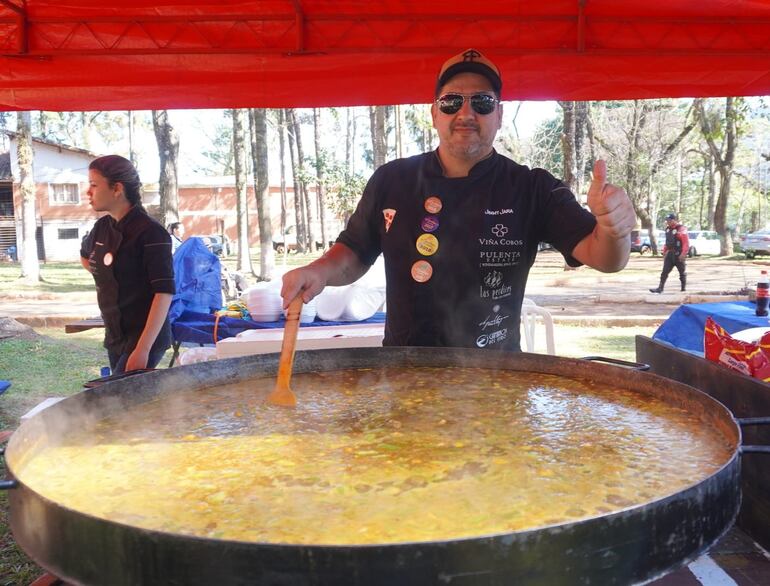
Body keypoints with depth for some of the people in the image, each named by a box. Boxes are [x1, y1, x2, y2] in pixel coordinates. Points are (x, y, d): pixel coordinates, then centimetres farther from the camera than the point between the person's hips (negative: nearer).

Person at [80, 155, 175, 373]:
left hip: (145, 338, -8)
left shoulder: (150, 233, -17)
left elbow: (164, 292, -22)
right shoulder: (102, 227, 6)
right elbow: (85, 256, 31)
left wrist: (143, 349, -26)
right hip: (114, 336, 8)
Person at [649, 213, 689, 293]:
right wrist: (664, 252, 21)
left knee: (682, 271, 8)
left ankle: (684, 286, 23)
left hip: (678, 254, -7)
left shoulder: (681, 229, -13)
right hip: (669, 253, 7)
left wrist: (683, 254, -23)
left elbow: (686, 243, -18)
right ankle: (660, 288, -3)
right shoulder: (668, 229, 12)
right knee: (664, 271, -1)